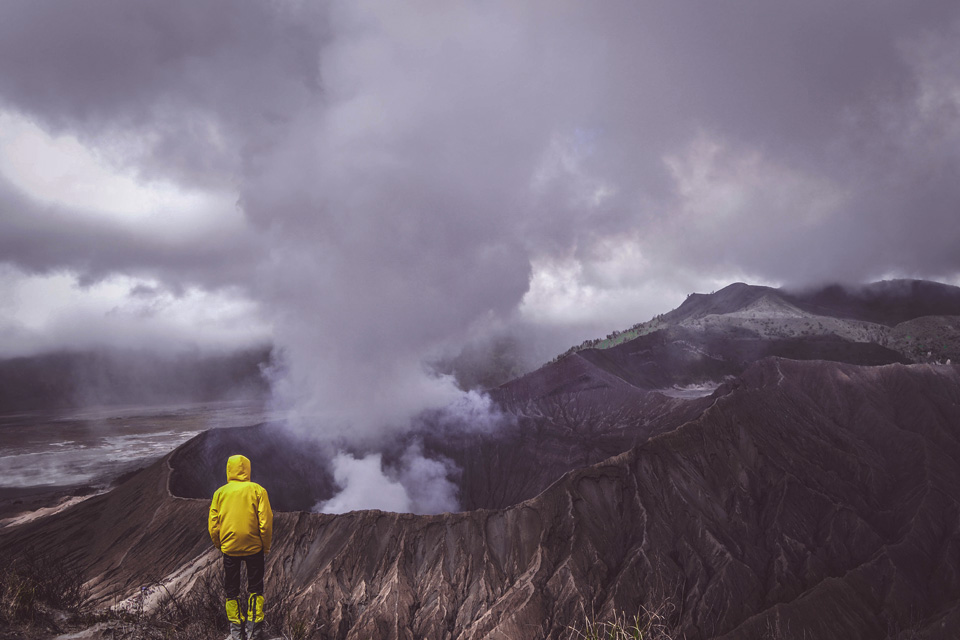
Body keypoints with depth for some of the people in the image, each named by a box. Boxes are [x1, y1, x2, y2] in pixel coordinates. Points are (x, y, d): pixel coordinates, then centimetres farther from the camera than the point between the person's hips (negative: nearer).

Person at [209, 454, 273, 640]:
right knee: (255, 589, 13)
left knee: (231, 590, 16)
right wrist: (266, 546, 3)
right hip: (254, 548, -1)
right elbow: (266, 522, -9)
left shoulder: (220, 493, -1)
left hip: (229, 549, 1)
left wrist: (220, 545, 15)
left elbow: (213, 525, 0)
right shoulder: (257, 490, -7)